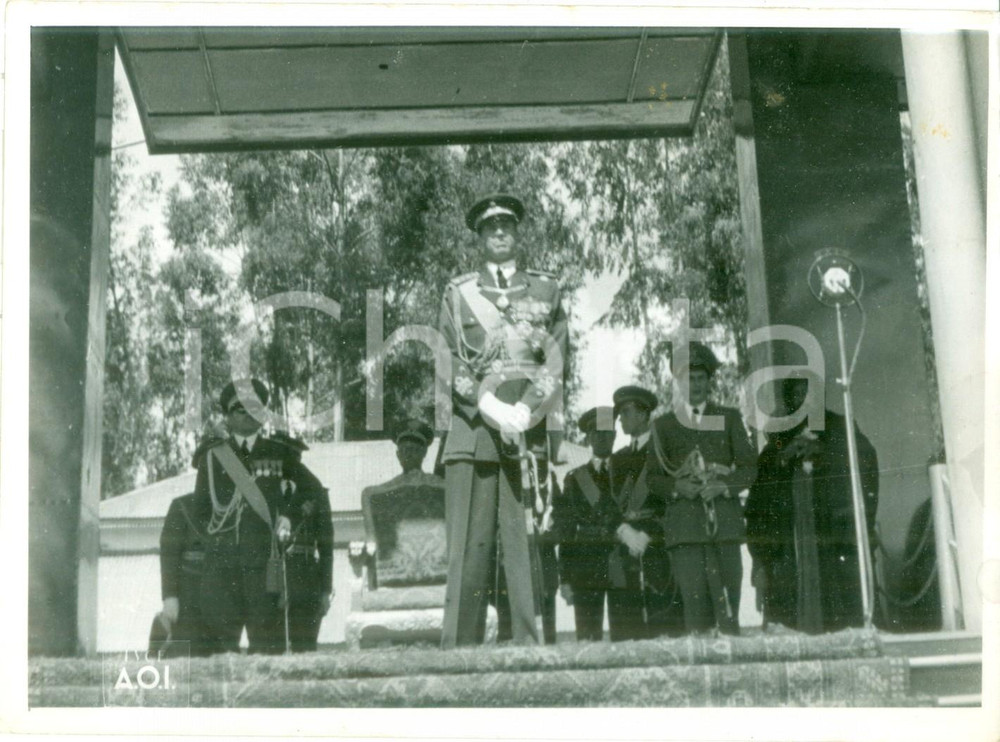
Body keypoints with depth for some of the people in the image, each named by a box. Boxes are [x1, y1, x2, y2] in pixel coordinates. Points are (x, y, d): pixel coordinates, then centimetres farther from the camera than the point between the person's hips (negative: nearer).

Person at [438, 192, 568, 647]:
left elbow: (555, 363, 8)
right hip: (472, 429, 0)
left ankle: (530, 647, -3)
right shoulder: (458, 294, 15)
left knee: (526, 545, -5)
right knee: (469, 547, -6)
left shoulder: (546, 292, 17)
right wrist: (492, 408, -10)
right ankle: (459, 651, -5)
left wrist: (524, 413, -9)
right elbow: (452, 366, 6)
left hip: (529, 432, 1)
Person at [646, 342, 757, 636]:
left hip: (724, 522, 0)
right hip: (684, 525, 0)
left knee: (727, 599, -7)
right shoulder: (663, 425, 16)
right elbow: (653, 476, 12)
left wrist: (724, 485, -7)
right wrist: (678, 486, -8)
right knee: (694, 601, -9)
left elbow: (748, 466, 11)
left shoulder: (729, 418, 17)